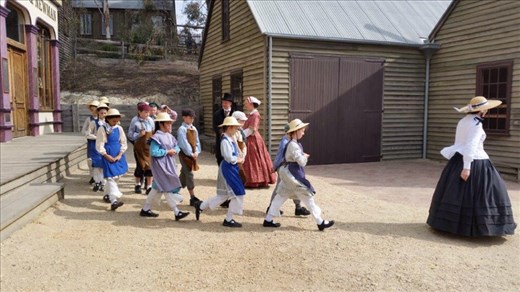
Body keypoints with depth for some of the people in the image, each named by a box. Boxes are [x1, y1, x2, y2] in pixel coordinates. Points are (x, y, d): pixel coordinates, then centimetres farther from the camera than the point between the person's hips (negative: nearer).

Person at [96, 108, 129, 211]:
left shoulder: (119, 129, 3)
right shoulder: (102, 129, -9)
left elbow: (123, 143, 6)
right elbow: (99, 145, -9)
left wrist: (120, 155, -5)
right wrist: (107, 156, -13)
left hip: (118, 156, 5)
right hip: (108, 156, -5)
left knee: (116, 176, 13)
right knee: (111, 177, -11)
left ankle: (108, 194, 35)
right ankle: (114, 201, -20)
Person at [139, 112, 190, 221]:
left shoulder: (169, 136, 10)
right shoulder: (157, 137, -15)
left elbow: (177, 147, 14)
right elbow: (154, 152, -22)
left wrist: (174, 151, -8)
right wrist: (167, 152, -17)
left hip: (168, 165, 9)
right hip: (160, 165, -9)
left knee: (157, 188, 15)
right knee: (168, 188, -5)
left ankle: (145, 209, 27)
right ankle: (177, 212, -1)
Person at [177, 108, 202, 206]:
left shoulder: (194, 128, 10)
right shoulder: (182, 129, -13)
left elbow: (197, 141, 10)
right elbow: (184, 143, -18)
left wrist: (196, 152, -3)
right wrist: (191, 153, -17)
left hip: (193, 154, 7)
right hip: (185, 154, -7)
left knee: (184, 174, 16)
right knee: (189, 175, -8)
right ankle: (193, 198, -6)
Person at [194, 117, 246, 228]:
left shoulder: (231, 139, 10)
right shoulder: (225, 141, -19)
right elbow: (229, 158, -23)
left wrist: (239, 159, 2)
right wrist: (238, 160, -8)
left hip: (231, 169, 10)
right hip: (228, 169, -10)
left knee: (223, 195, 18)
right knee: (238, 193, -4)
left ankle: (201, 206, 29)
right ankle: (228, 220, 7)